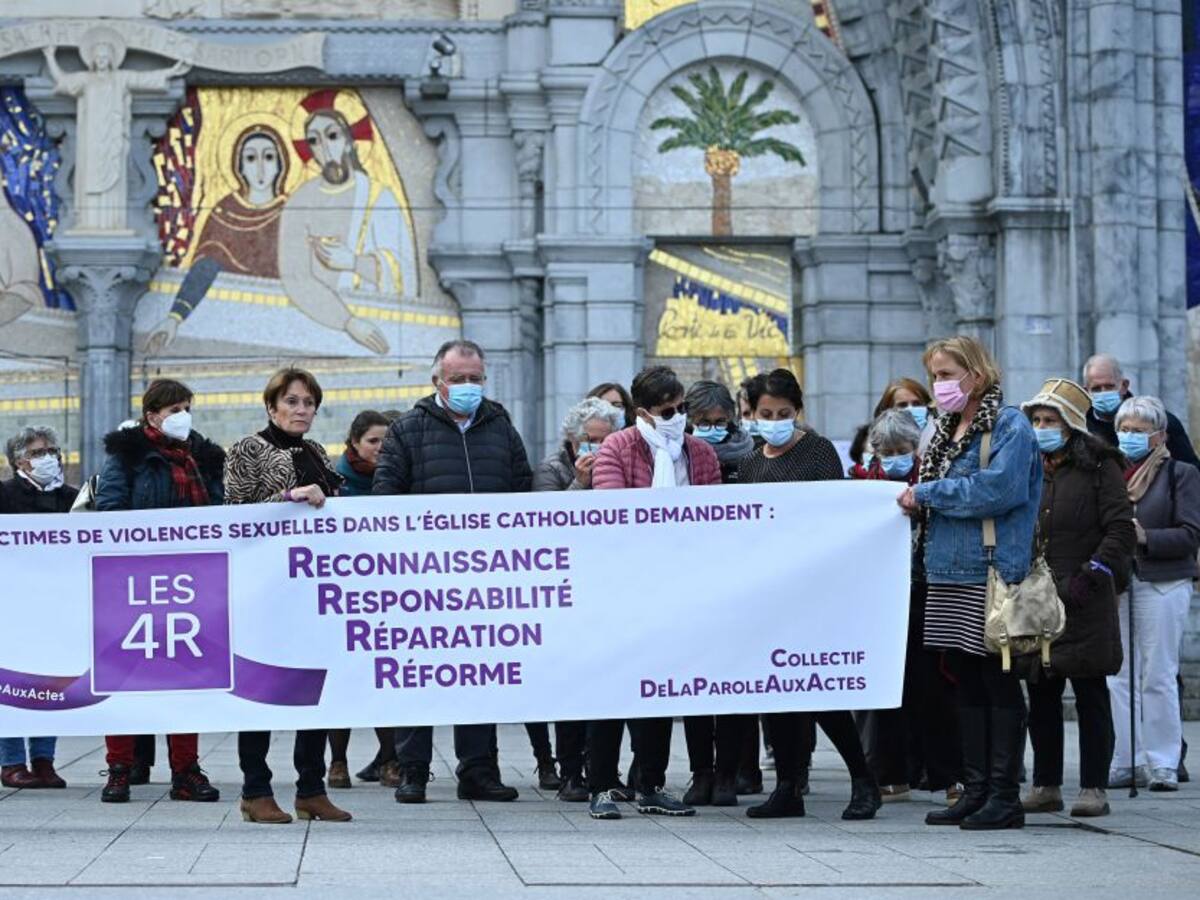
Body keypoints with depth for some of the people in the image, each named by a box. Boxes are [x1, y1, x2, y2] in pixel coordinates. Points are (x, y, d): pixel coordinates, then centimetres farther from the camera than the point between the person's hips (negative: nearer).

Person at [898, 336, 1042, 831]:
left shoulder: (1010, 426, -8)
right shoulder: (948, 429, 17)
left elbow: (998, 488, -21)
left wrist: (927, 493, -13)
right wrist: (917, 502, 5)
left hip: (991, 573, -8)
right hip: (949, 572, 8)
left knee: (999, 683, -3)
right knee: (967, 683, 11)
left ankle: (1005, 796, 1)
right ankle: (975, 790, 16)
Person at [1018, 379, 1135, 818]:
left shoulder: (1099, 467, -2)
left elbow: (1121, 530, -7)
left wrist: (1091, 575, -15)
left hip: (1085, 605, -5)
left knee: (1091, 695, -1)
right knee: (1041, 696, 8)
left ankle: (1094, 788, 3)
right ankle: (1046, 786, 16)